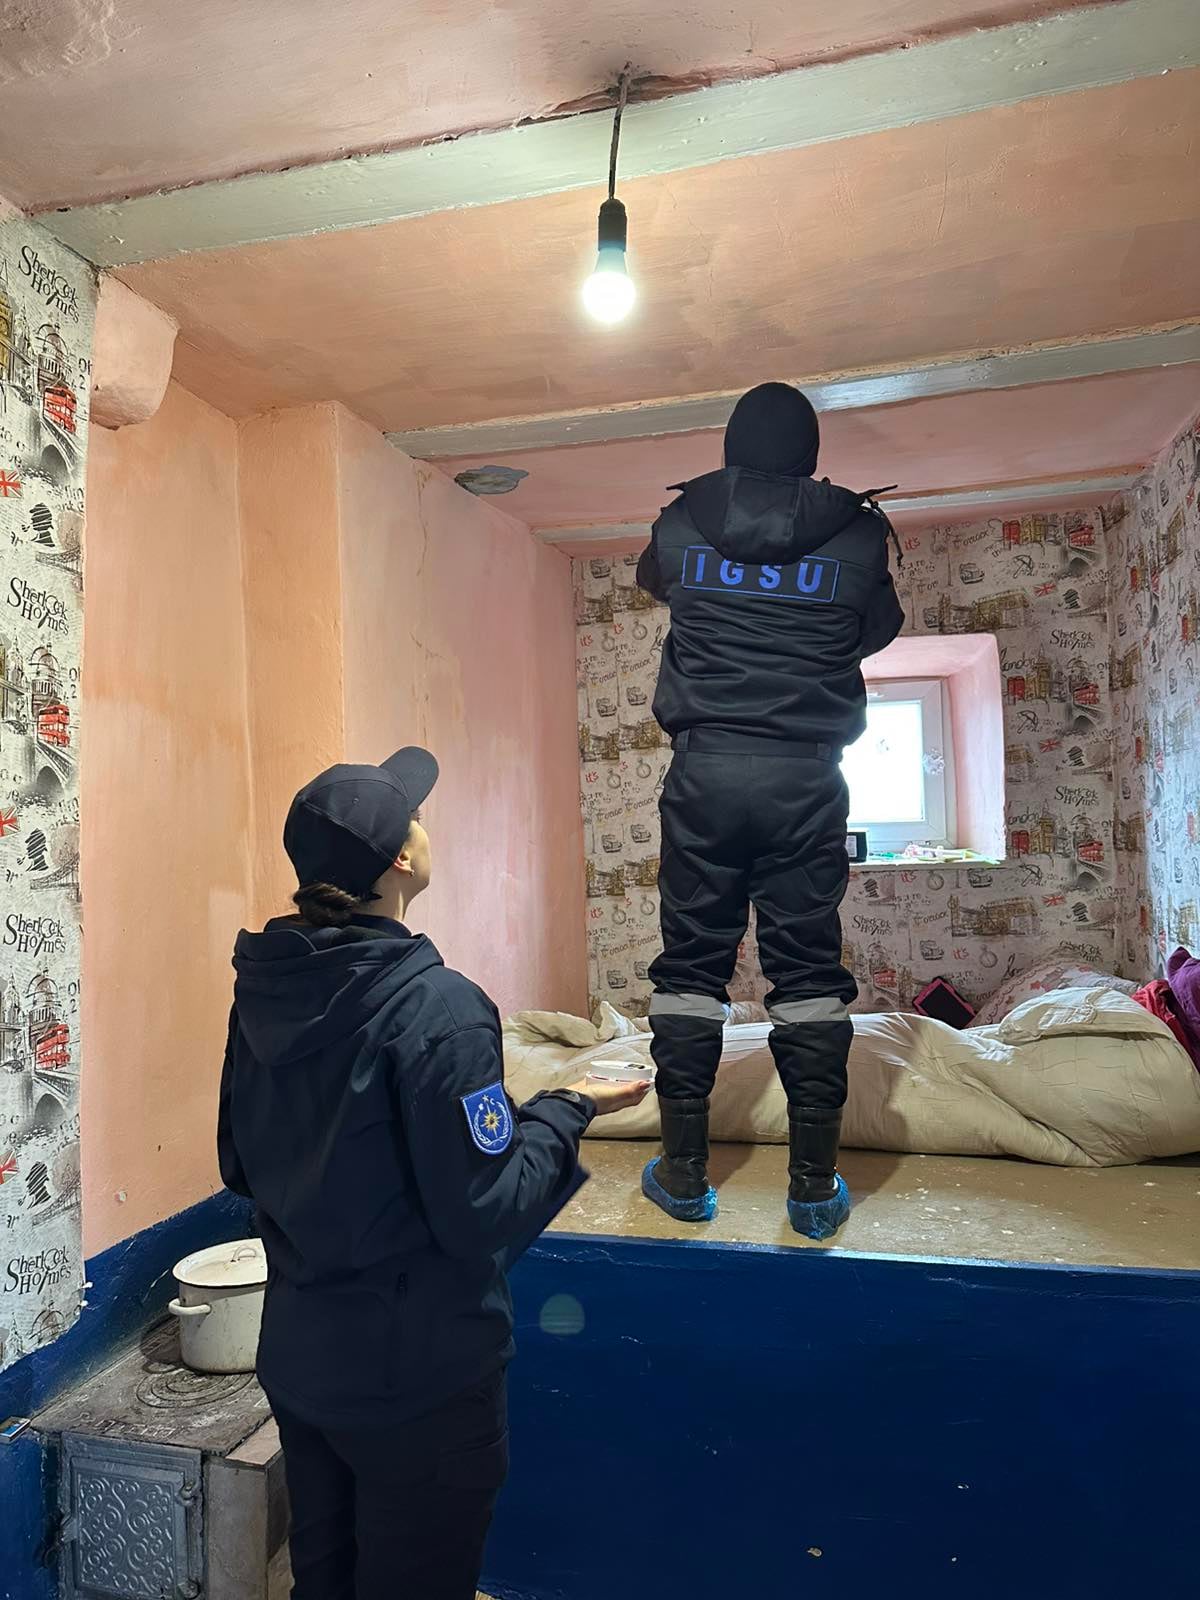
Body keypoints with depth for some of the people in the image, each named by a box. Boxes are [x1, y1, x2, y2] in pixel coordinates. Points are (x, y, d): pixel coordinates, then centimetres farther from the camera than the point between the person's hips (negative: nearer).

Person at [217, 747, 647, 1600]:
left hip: (298, 1358, 6)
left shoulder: (264, 990, -6)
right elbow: (484, 1214, -23)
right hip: (417, 1370, -6)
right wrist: (569, 1109, -11)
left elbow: (241, 1165, 7)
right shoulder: (435, 1005, -27)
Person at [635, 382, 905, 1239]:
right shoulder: (852, 534, 3)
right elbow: (880, 630, 19)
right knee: (809, 971, 5)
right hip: (807, 777, 0)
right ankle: (816, 1186, 10)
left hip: (705, 771, 1)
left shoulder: (680, 526, 4)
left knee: (691, 966, 7)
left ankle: (684, 1172, 13)